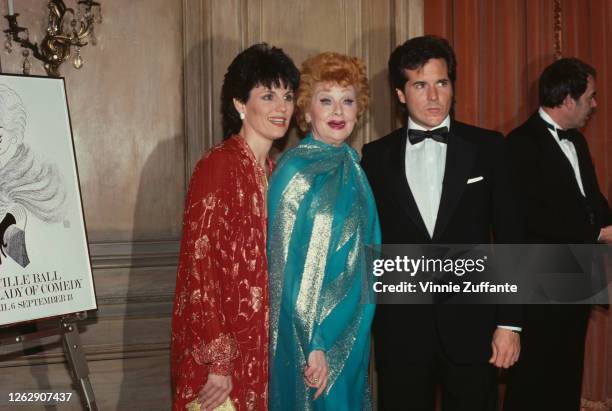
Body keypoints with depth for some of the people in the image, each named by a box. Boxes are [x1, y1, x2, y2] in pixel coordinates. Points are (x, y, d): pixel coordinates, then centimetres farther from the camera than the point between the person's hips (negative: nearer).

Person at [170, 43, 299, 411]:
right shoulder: (219, 165, -14)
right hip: (222, 354, -7)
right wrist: (217, 362, -19)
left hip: (259, 349, 7)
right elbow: (199, 264, -18)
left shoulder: (273, 171, 9)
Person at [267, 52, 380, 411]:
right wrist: (313, 345, -20)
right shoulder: (297, 171, -15)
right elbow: (291, 267, -17)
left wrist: (359, 334, 12)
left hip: (351, 336, 7)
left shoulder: (351, 166, 6)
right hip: (313, 336, -7)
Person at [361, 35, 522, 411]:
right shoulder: (377, 156, 4)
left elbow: (508, 236, 0)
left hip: (471, 324, 0)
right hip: (400, 327, 1)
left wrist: (510, 322, -4)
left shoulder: (487, 147, 1)